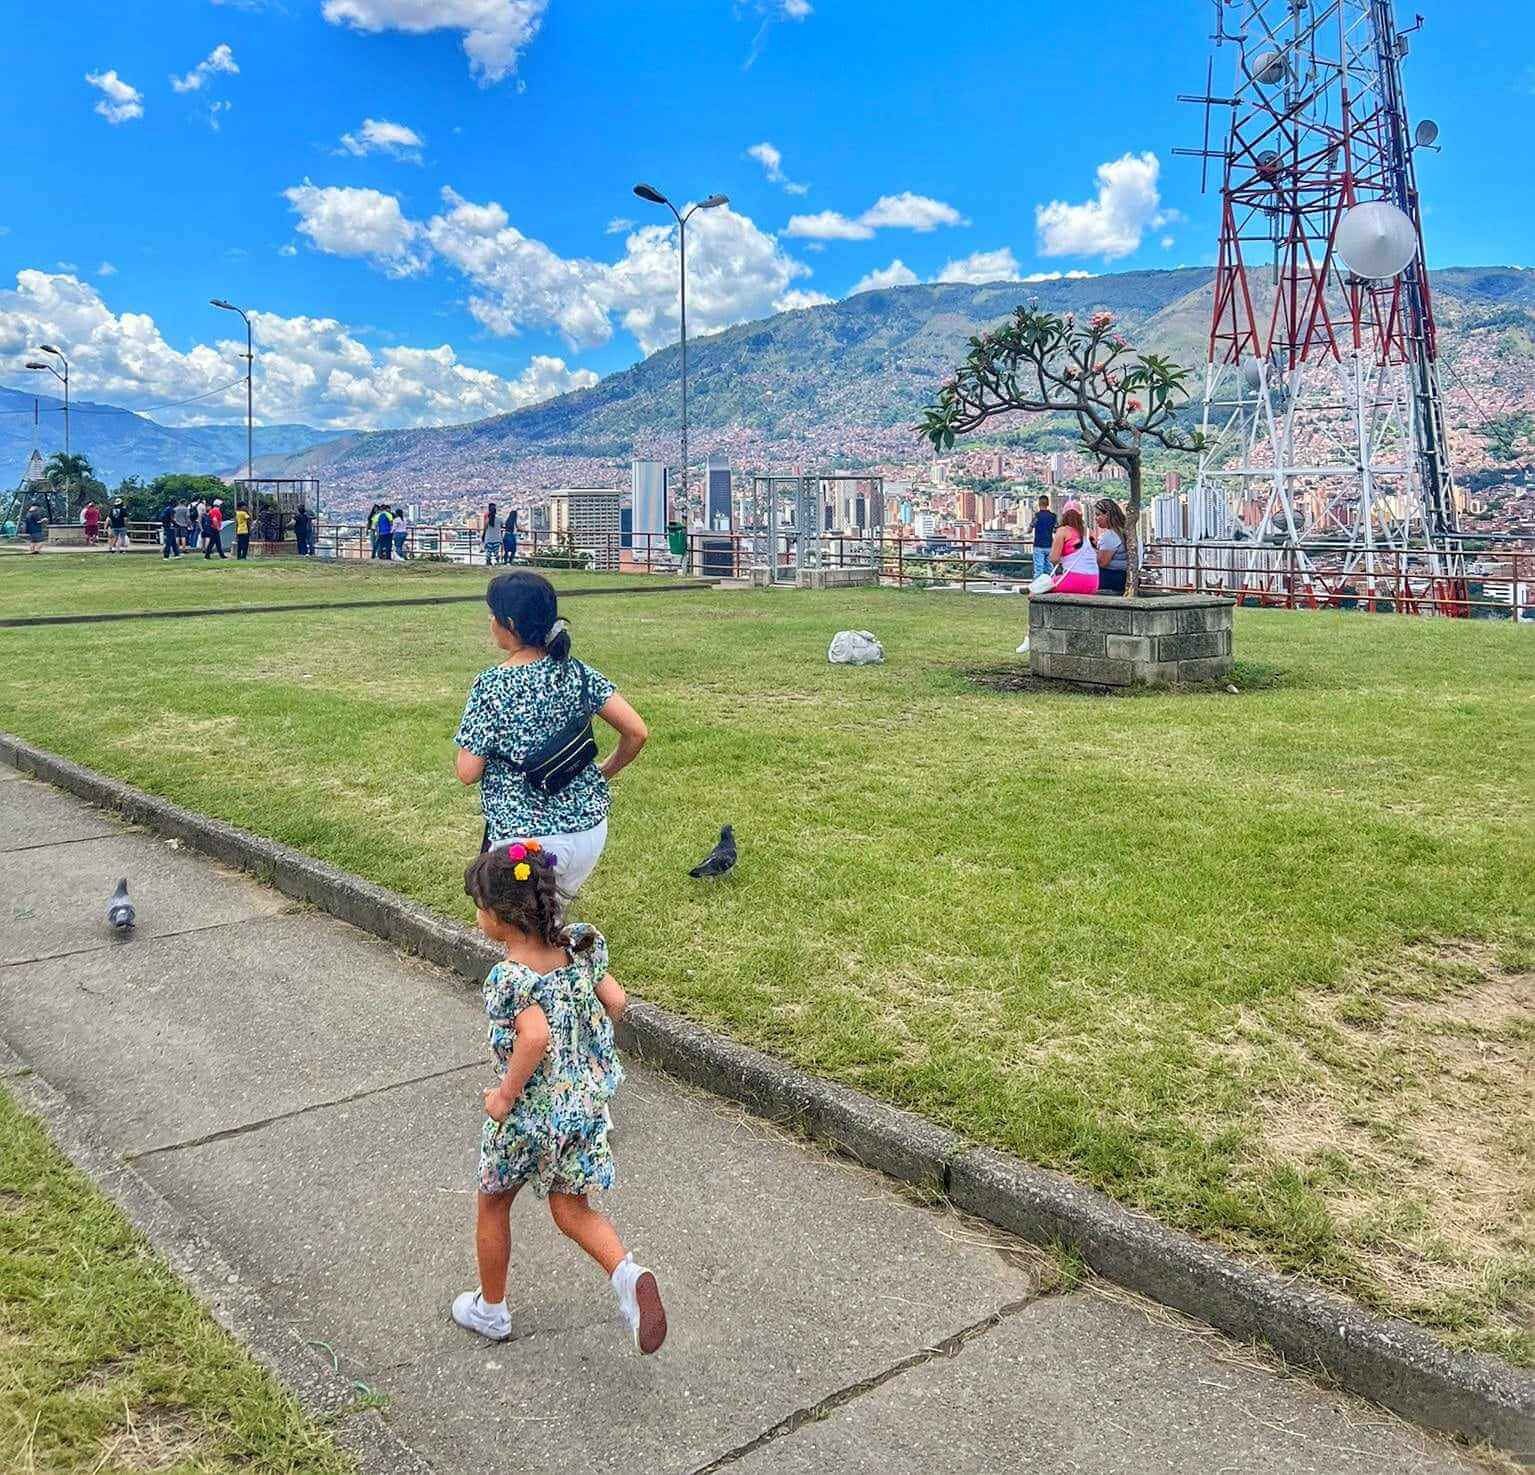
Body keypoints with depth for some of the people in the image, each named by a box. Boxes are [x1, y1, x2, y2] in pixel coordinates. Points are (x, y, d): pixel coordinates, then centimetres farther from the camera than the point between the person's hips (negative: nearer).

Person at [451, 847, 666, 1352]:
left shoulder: (509, 978, -24)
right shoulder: (578, 946, -5)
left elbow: (536, 1037, -37)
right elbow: (615, 1002, -2)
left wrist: (505, 1094, -23)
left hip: (529, 1114, -6)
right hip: (588, 1101, 6)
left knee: (492, 1204, 20)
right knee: (569, 1207, 19)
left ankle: (489, 1310, 38)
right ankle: (627, 1273, -6)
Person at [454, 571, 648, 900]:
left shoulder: (491, 686, -14)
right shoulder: (577, 672, -1)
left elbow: (468, 772, -11)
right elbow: (637, 732, -3)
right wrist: (602, 773, 13)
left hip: (526, 838, -5)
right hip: (591, 828, 5)